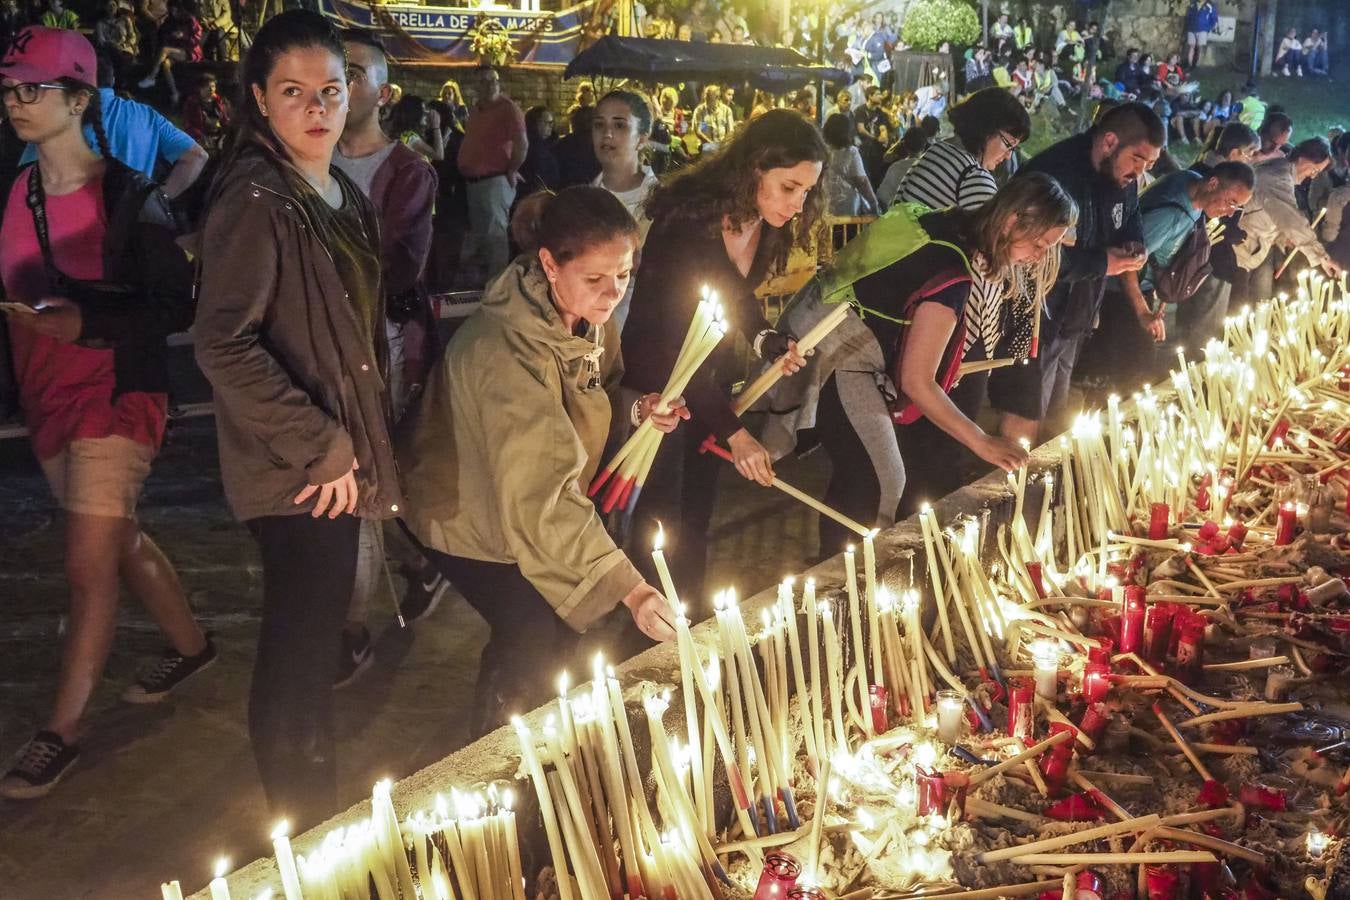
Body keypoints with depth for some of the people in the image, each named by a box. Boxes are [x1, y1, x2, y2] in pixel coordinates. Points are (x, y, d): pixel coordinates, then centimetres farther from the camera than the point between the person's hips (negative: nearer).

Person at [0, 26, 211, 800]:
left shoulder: (130, 197, -12)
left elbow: (177, 306, -13)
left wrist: (87, 322, -25)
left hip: (117, 396, -7)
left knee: (89, 565, -6)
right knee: (121, 541, 20)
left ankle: (63, 732, 4)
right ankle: (192, 645, 41)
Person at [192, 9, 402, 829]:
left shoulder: (345, 197, 10)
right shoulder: (256, 200, -16)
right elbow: (224, 343, -24)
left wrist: (356, 445, 11)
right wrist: (321, 450, -20)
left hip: (339, 462, 8)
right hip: (296, 475, -8)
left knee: (316, 642, 18)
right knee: (299, 650, 0)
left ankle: (321, 818, 33)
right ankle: (305, 832, 15)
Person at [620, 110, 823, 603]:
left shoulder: (766, 226, -6)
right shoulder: (689, 223, -29)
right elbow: (675, 340, -30)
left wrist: (765, 339, -11)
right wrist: (735, 433, -34)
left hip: (710, 380, 7)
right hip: (658, 382, -7)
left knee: (698, 513, 15)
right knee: (663, 516, -2)